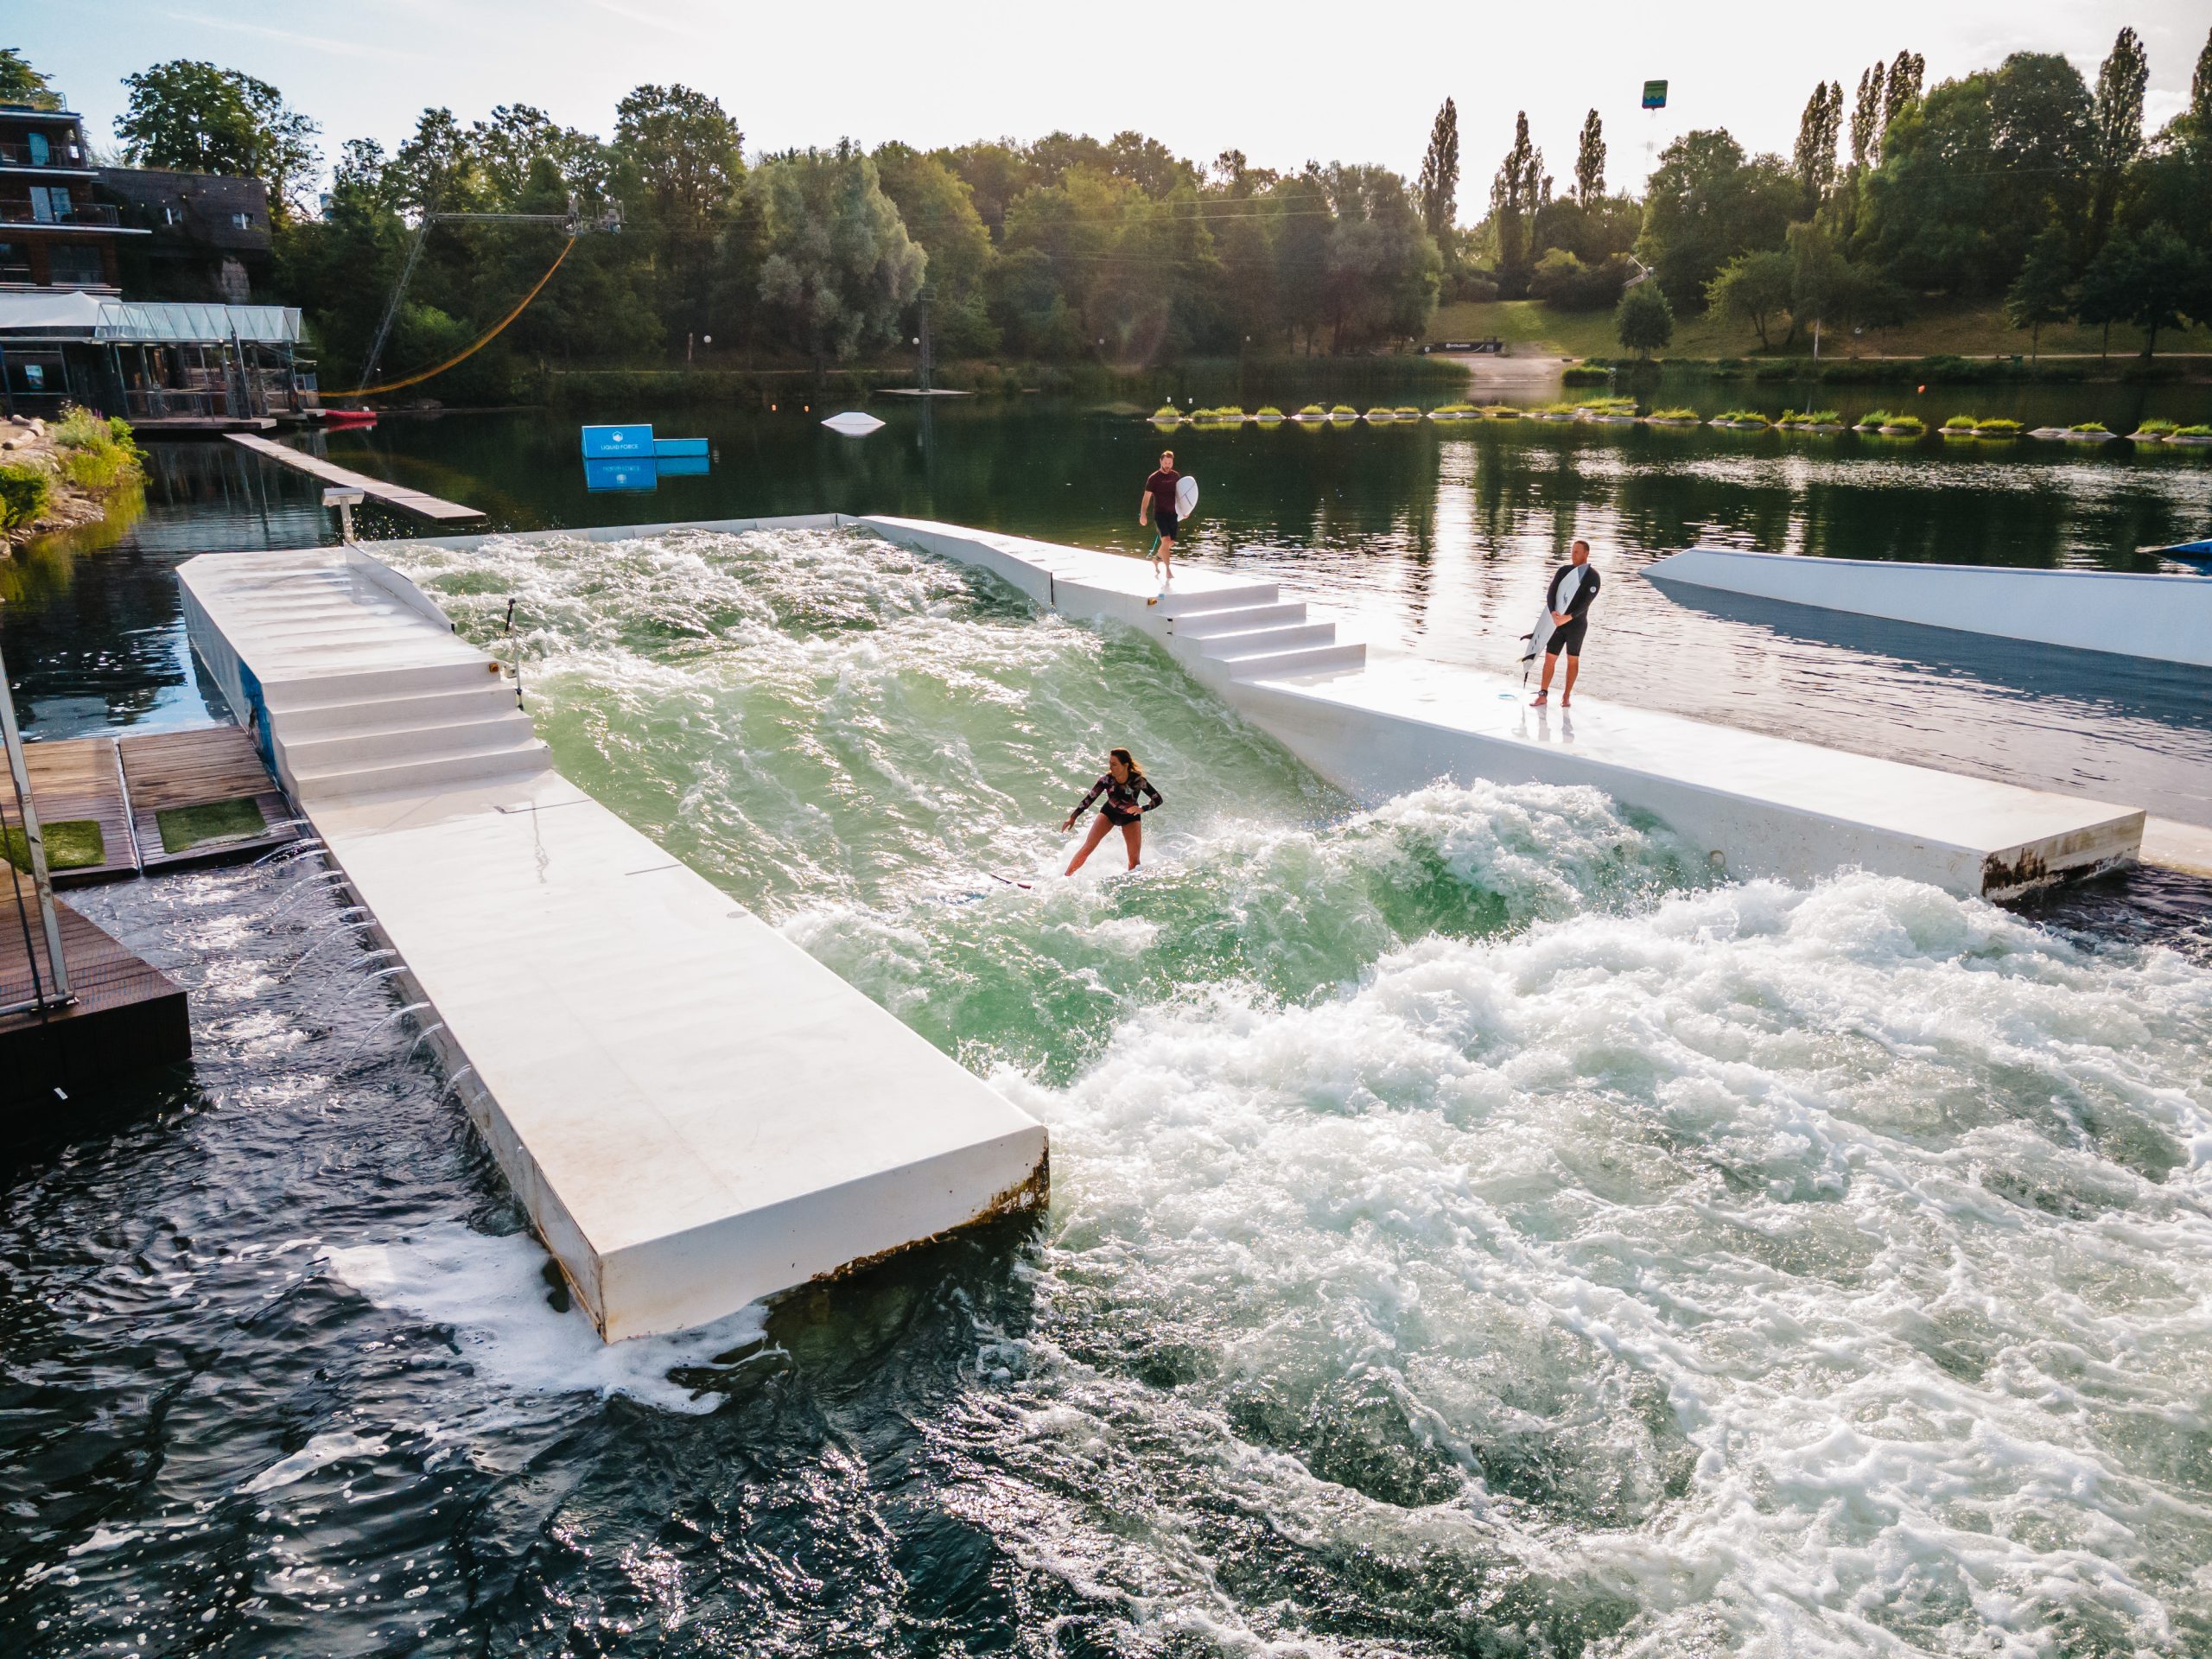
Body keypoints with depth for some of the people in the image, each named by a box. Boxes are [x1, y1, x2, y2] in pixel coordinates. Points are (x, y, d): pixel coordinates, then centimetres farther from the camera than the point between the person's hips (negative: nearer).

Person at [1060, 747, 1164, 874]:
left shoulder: (1138, 780, -30)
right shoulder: (1107, 780, -27)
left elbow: (1159, 799, -24)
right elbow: (1089, 798, -21)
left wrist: (1142, 809, -40)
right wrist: (1073, 817, -29)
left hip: (1130, 817, -1)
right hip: (1109, 812, 1)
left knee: (1134, 860, -5)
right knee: (1087, 849, -10)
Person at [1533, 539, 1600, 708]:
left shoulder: (1592, 576, -5)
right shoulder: (1563, 571, 7)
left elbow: (1586, 602, -14)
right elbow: (1551, 592, -2)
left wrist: (1568, 617, -24)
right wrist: (1553, 611, -20)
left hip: (1577, 624, -3)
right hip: (1558, 622, 3)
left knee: (1573, 660, 5)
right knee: (1549, 658, 0)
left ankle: (1566, 696, 12)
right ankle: (1543, 695, 3)